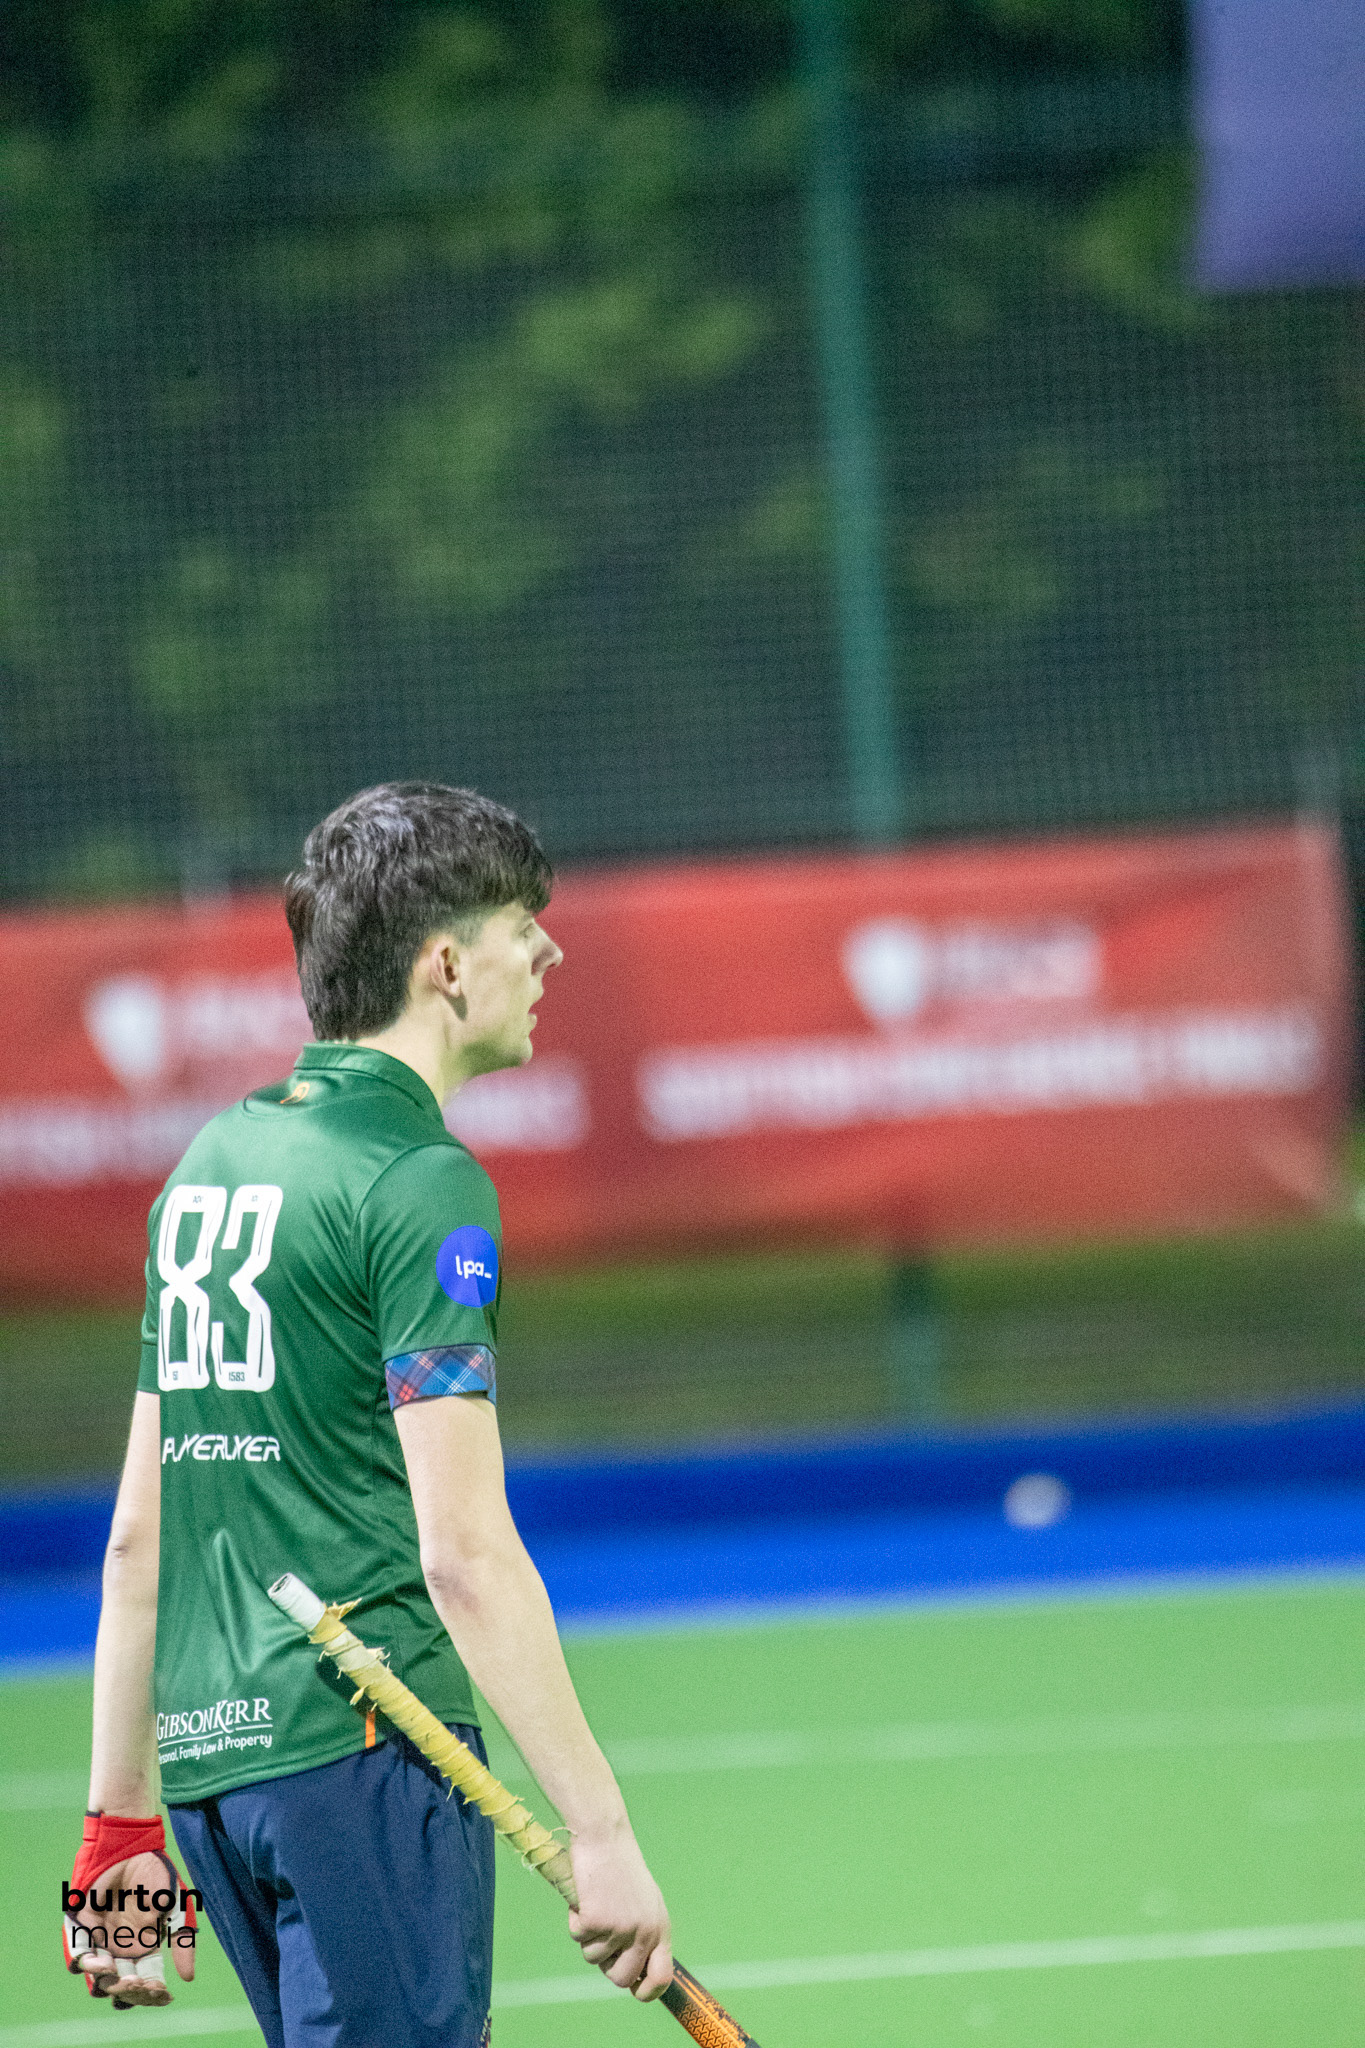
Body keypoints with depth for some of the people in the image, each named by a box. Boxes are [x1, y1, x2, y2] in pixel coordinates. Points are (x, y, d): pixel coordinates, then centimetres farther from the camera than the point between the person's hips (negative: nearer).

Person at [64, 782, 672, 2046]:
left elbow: (138, 1534, 17)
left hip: (207, 1754, 9)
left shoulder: (212, 1160, 16)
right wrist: (599, 1827, -17)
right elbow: (463, 1550, -17)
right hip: (361, 1750, -9)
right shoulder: (421, 1182, -10)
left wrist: (120, 1815, 21)